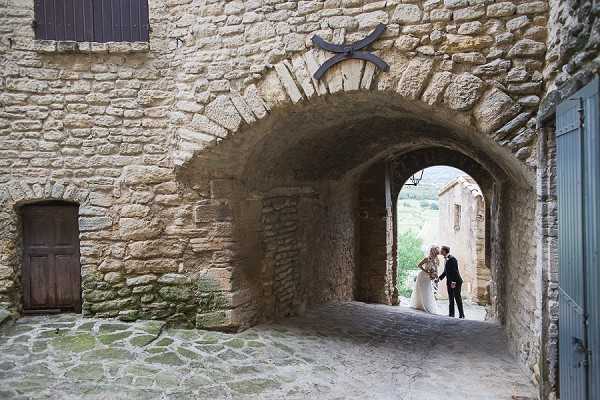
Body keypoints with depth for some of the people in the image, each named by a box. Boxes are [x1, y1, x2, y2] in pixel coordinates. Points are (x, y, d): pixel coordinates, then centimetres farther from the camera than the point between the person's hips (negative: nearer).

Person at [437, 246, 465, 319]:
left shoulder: (452, 259, -16)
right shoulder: (446, 259, 13)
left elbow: (454, 271, -21)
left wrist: (454, 282, -25)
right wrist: (440, 278, 17)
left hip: (456, 282, -9)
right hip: (449, 282, 9)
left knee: (457, 297, -4)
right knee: (450, 298, 11)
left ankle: (461, 315, 2)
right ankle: (451, 314, 16)